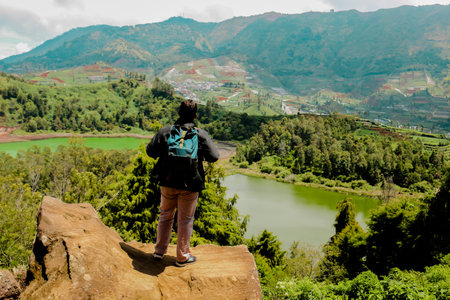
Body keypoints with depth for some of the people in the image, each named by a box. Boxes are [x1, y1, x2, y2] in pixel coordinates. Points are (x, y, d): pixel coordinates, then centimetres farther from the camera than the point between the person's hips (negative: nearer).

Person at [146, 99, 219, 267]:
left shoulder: (165, 132, -4)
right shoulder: (201, 135, -8)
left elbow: (150, 151, -1)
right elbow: (213, 157, -7)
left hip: (168, 182, 2)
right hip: (190, 185, -2)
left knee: (165, 216, 20)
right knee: (185, 220, 10)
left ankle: (159, 251, 29)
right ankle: (182, 257, 21)